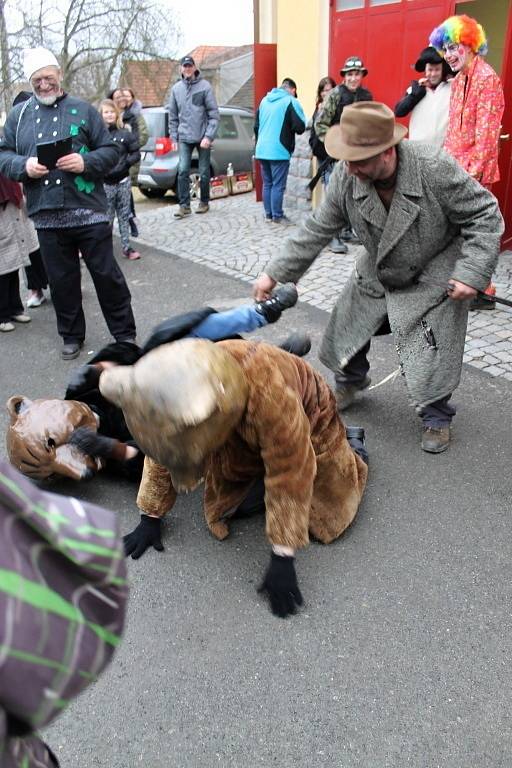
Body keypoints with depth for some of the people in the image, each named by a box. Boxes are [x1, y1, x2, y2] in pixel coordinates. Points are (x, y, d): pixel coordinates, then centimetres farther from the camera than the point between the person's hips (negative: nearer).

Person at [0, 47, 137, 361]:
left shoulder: (83, 110, 5)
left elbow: (111, 151, 3)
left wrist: (86, 162, -16)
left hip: (90, 212, -2)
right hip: (46, 217, 3)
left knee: (107, 275, 3)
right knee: (62, 281, 10)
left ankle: (125, 334, 16)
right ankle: (72, 337, 25)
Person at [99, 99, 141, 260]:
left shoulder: (125, 133, 0)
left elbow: (136, 153, 5)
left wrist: (126, 162, -9)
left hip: (123, 181, 2)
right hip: (105, 183, -2)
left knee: (124, 216, 9)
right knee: (107, 217, 4)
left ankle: (127, 248, 17)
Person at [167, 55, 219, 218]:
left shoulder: (205, 86, -4)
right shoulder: (176, 88, 7)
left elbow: (214, 114, -8)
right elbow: (173, 115, 11)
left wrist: (208, 136, -15)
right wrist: (174, 136, 5)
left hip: (203, 136, -2)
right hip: (184, 137, 2)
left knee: (204, 172, 5)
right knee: (183, 171, -7)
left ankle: (204, 202, 20)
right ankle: (184, 205, -1)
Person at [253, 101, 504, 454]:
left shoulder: (434, 168, -31)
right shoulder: (346, 176, -19)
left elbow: (485, 215, -20)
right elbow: (317, 230, -10)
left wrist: (472, 274, -27)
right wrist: (276, 273, -13)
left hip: (434, 279, -4)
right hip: (376, 273, 5)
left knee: (433, 354, -8)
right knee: (346, 326, 10)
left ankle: (437, 418, 18)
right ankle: (350, 381, 40)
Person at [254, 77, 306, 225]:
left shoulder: (264, 100, 14)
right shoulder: (291, 101, -5)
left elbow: (256, 126, 17)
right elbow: (300, 127, -12)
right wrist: (290, 126, 9)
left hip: (262, 150, 6)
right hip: (279, 151, -6)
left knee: (267, 184, 13)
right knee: (278, 185, -1)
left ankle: (268, 214, 17)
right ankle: (277, 216, 2)